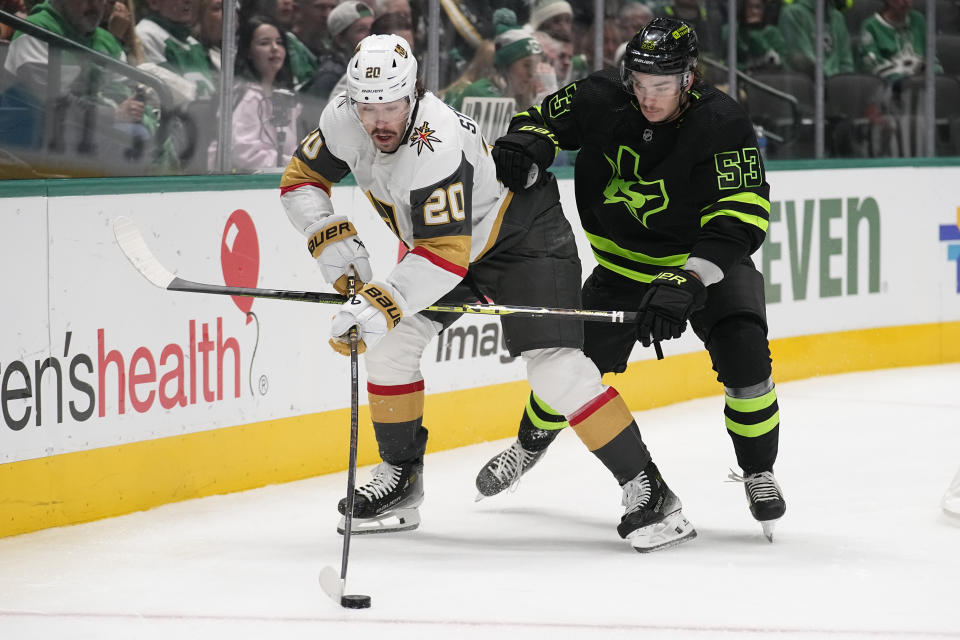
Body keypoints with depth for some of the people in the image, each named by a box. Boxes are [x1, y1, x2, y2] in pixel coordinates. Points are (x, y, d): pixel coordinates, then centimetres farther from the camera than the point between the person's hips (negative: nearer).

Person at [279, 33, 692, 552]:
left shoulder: (437, 148, -39)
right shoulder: (344, 120, -16)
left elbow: (446, 255, -43)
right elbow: (301, 177, -1)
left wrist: (383, 302, -51)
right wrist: (331, 238, -15)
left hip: (522, 233, -8)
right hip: (437, 237, 8)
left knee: (555, 365, -19)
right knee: (389, 340, -2)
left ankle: (646, 488, -16)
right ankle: (400, 478, 13)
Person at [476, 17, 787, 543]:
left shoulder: (722, 126, -29)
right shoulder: (604, 98, -18)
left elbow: (739, 218, -36)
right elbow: (544, 121, -3)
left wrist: (687, 282, -47)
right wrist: (523, 148, -28)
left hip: (708, 262, -3)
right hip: (625, 263, 3)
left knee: (743, 356, -23)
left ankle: (758, 475, -1)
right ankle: (531, 444, 35)